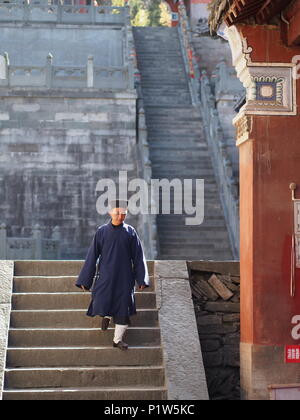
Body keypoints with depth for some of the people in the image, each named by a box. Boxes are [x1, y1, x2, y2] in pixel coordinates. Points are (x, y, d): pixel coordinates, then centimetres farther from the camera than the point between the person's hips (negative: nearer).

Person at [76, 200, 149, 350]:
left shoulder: (130, 232, 1)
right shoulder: (102, 231, -1)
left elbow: (138, 257, 4)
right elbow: (92, 256, 1)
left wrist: (141, 279, 0)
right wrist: (85, 280, 0)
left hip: (124, 277, 1)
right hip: (105, 275, -1)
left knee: (123, 309, 1)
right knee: (101, 303, -6)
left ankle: (118, 339, 16)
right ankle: (106, 315, 30)